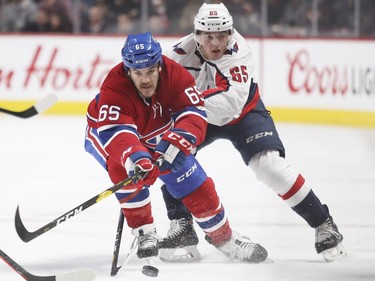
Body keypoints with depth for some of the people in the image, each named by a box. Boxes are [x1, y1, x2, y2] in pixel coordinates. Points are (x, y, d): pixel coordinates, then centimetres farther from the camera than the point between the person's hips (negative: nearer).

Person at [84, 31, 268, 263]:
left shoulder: (174, 73, -27)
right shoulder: (114, 89, -38)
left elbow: (194, 111, -32)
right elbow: (116, 133, -48)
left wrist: (179, 139, -51)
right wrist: (135, 157, -68)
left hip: (156, 136, 4)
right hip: (106, 133, -4)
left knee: (195, 183, -3)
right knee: (124, 167, -35)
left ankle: (224, 237, 16)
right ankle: (144, 232, -18)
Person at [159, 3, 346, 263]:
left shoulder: (238, 51, -33)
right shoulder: (181, 54, -26)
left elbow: (232, 100, -45)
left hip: (244, 112, -3)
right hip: (200, 117, 3)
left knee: (270, 165, -17)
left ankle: (322, 223, -3)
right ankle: (182, 226, -3)